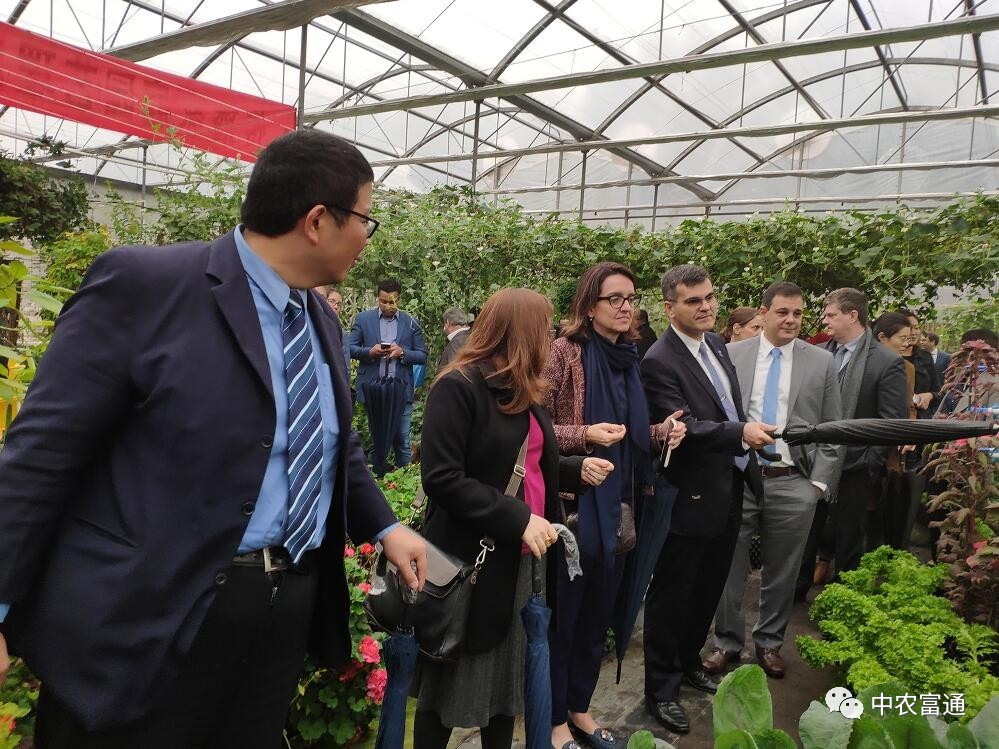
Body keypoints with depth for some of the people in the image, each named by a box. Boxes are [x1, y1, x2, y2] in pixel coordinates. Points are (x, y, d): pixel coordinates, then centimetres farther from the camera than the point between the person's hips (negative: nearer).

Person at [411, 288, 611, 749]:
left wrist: (577, 469, 4)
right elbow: (442, 478, -23)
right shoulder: (458, 387, -16)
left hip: (522, 557, 8)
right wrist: (517, 519, -25)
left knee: (509, 672, 19)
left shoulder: (526, 392, 11)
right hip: (472, 559, -8)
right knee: (451, 680, 9)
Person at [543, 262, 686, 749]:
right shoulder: (564, 353, -12)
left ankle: (580, 706, 38)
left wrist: (661, 431, -2)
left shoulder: (628, 359, 9)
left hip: (617, 506, 7)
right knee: (561, 616, 8)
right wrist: (585, 435, -25)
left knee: (598, 614, 18)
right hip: (573, 504, -7)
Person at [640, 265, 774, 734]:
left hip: (729, 490, 9)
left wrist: (748, 465, 19)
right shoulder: (660, 361, -20)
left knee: (709, 588, 22)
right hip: (691, 497, -8)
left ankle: (689, 661, 42)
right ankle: (661, 687, 23)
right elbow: (683, 427, -27)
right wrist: (741, 433, -36)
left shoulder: (715, 343, 7)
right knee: (672, 594, 7)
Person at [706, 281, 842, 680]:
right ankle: (727, 640, 25)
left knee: (782, 570, 12)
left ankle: (769, 641, 31)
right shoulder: (731, 355, 2)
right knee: (729, 565, 7)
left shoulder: (822, 362, 4)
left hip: (793, 483, 1)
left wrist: (819, 482, -1)